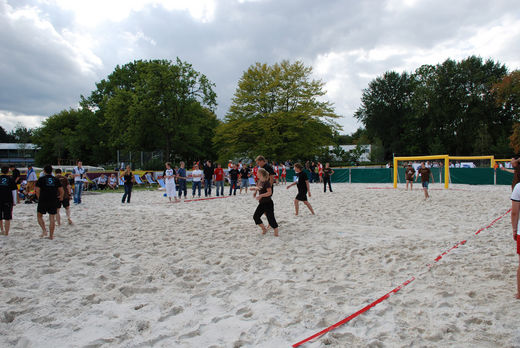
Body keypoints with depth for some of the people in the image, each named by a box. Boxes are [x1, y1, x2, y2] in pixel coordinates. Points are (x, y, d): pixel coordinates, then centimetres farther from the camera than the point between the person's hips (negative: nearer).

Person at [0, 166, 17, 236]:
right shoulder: (10, 179, -2)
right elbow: (14, 191, -2)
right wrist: (14, 202, 4)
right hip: (8, 201, -2)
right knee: (7, 218, 3)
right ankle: (6, 233, 4)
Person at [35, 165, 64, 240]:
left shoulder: (41, 179, -1)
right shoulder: (56, 179, 5)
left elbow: (37, 190, -7)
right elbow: (62, 191, 4)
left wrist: (39, 198, 6)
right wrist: (61, 197, 22)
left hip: (43, 201, -2)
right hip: (53, 201, 2)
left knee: (39, 216, 16)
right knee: (52, 218, 6)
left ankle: (44, 230, -1)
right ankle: (51, 235, 9)